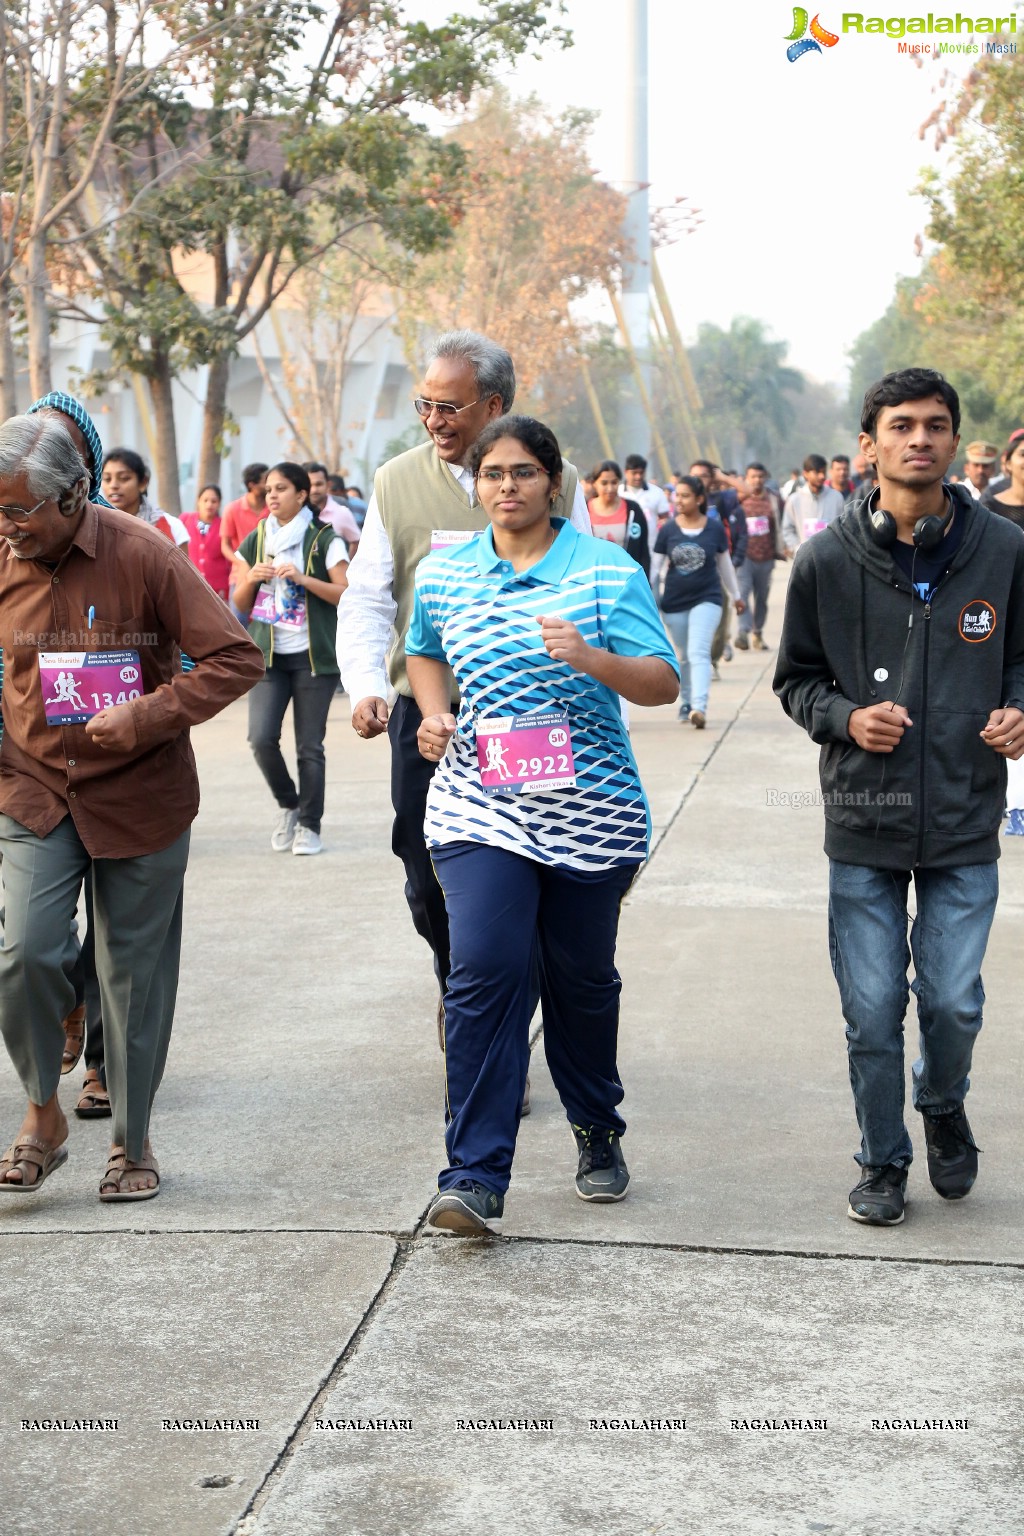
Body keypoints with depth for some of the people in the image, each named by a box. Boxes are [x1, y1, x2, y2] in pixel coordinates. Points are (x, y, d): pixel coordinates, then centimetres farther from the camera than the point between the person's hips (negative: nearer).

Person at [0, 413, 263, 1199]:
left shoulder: (143, 554, -14)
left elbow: (238, 658, -13)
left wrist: (148, 715, -22)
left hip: (140, 795, -2)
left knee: (136, 973, 6)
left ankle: (134, 1141, 22)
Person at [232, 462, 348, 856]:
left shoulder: (324, 539, -1)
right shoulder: (256, 540, 11)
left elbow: (347, 594, -7)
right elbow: (240, 605, 15)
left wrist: (303, 579, -17)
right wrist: (251, 578, -6)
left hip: (313, 656, -3)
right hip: (268, 655, 3)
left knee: (309, 746, -2)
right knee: (261, 738, -11)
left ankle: (309, 826, 9)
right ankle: (288, 805, 12)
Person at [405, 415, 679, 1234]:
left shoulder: (607, 571, -5)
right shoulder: (443, 574, 6)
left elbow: (663, 682, -10)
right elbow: (424, 651, 26)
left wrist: (590, 658, -28)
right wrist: (433, 712, 6)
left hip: (589, 812, -1)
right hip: (480, 806, 1)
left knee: (582, 978, 12)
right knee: (484, 972, -14)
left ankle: (599, 1134, 36)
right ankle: (475, 1176, -13)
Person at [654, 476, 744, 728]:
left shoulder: (715, 528, -3)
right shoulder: (668, 529, -3)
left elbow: (724, 563, 11)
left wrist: (735, 595, 20)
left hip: (707, 598, -2)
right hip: (674, 602, 2)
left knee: (699, 653, -16)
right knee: (683, 657, 14)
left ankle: (700, 707, -25)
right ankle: (686, 702, 33)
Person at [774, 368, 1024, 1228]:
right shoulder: (827, 560, -2)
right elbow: (796, 678, 8)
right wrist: (844, 717, -11)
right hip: (862, 827, 0)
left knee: (954, 1004, 3)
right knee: (872, 1011, 4)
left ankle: (943, 1108, 35)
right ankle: (883, 1162, 25)